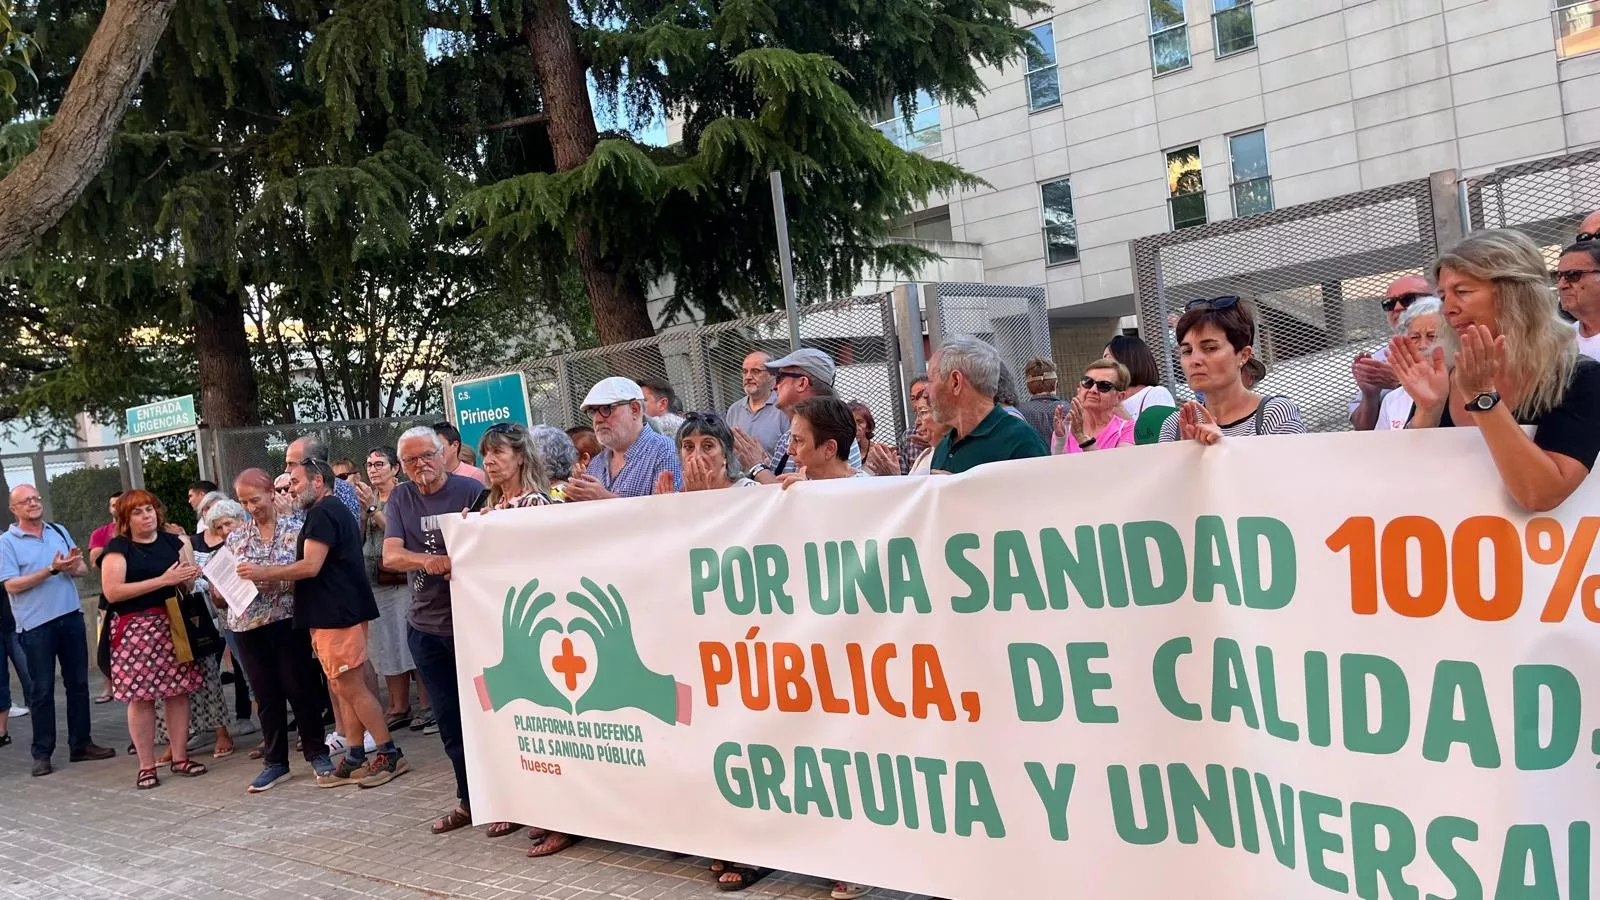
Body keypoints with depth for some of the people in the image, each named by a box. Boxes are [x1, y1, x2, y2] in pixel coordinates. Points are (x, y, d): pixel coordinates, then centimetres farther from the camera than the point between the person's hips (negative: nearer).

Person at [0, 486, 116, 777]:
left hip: (71, 616, 5)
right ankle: (42, 753, 11)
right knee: (42, 690, 2)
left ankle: (80, 744, 21)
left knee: (78, 683, 10)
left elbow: (80, 568, 12)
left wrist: (74, 565, -12)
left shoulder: (59, 531, 10)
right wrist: (52, 570, -19)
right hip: (36, 624, -5)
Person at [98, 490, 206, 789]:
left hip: (174, 626, 4)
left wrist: (187, 577, -7)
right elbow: (112, 592, -14)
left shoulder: (172, 541, 12)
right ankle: (146, 766, 6)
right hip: (137, 630, -4)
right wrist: (163, 580, -16)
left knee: (178, 691, 3)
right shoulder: (118, 548, -2)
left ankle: (180, 758, 12)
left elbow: (187, 584, 18)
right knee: (141, 697, -2)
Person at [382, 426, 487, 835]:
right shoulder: (401, 499, 5)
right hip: (426, 625, 4)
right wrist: (429, 560, -27)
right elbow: (391, 556, -7)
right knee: (449, 718, 12)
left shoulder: (470, 490, -6)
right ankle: (469, 801, 24)